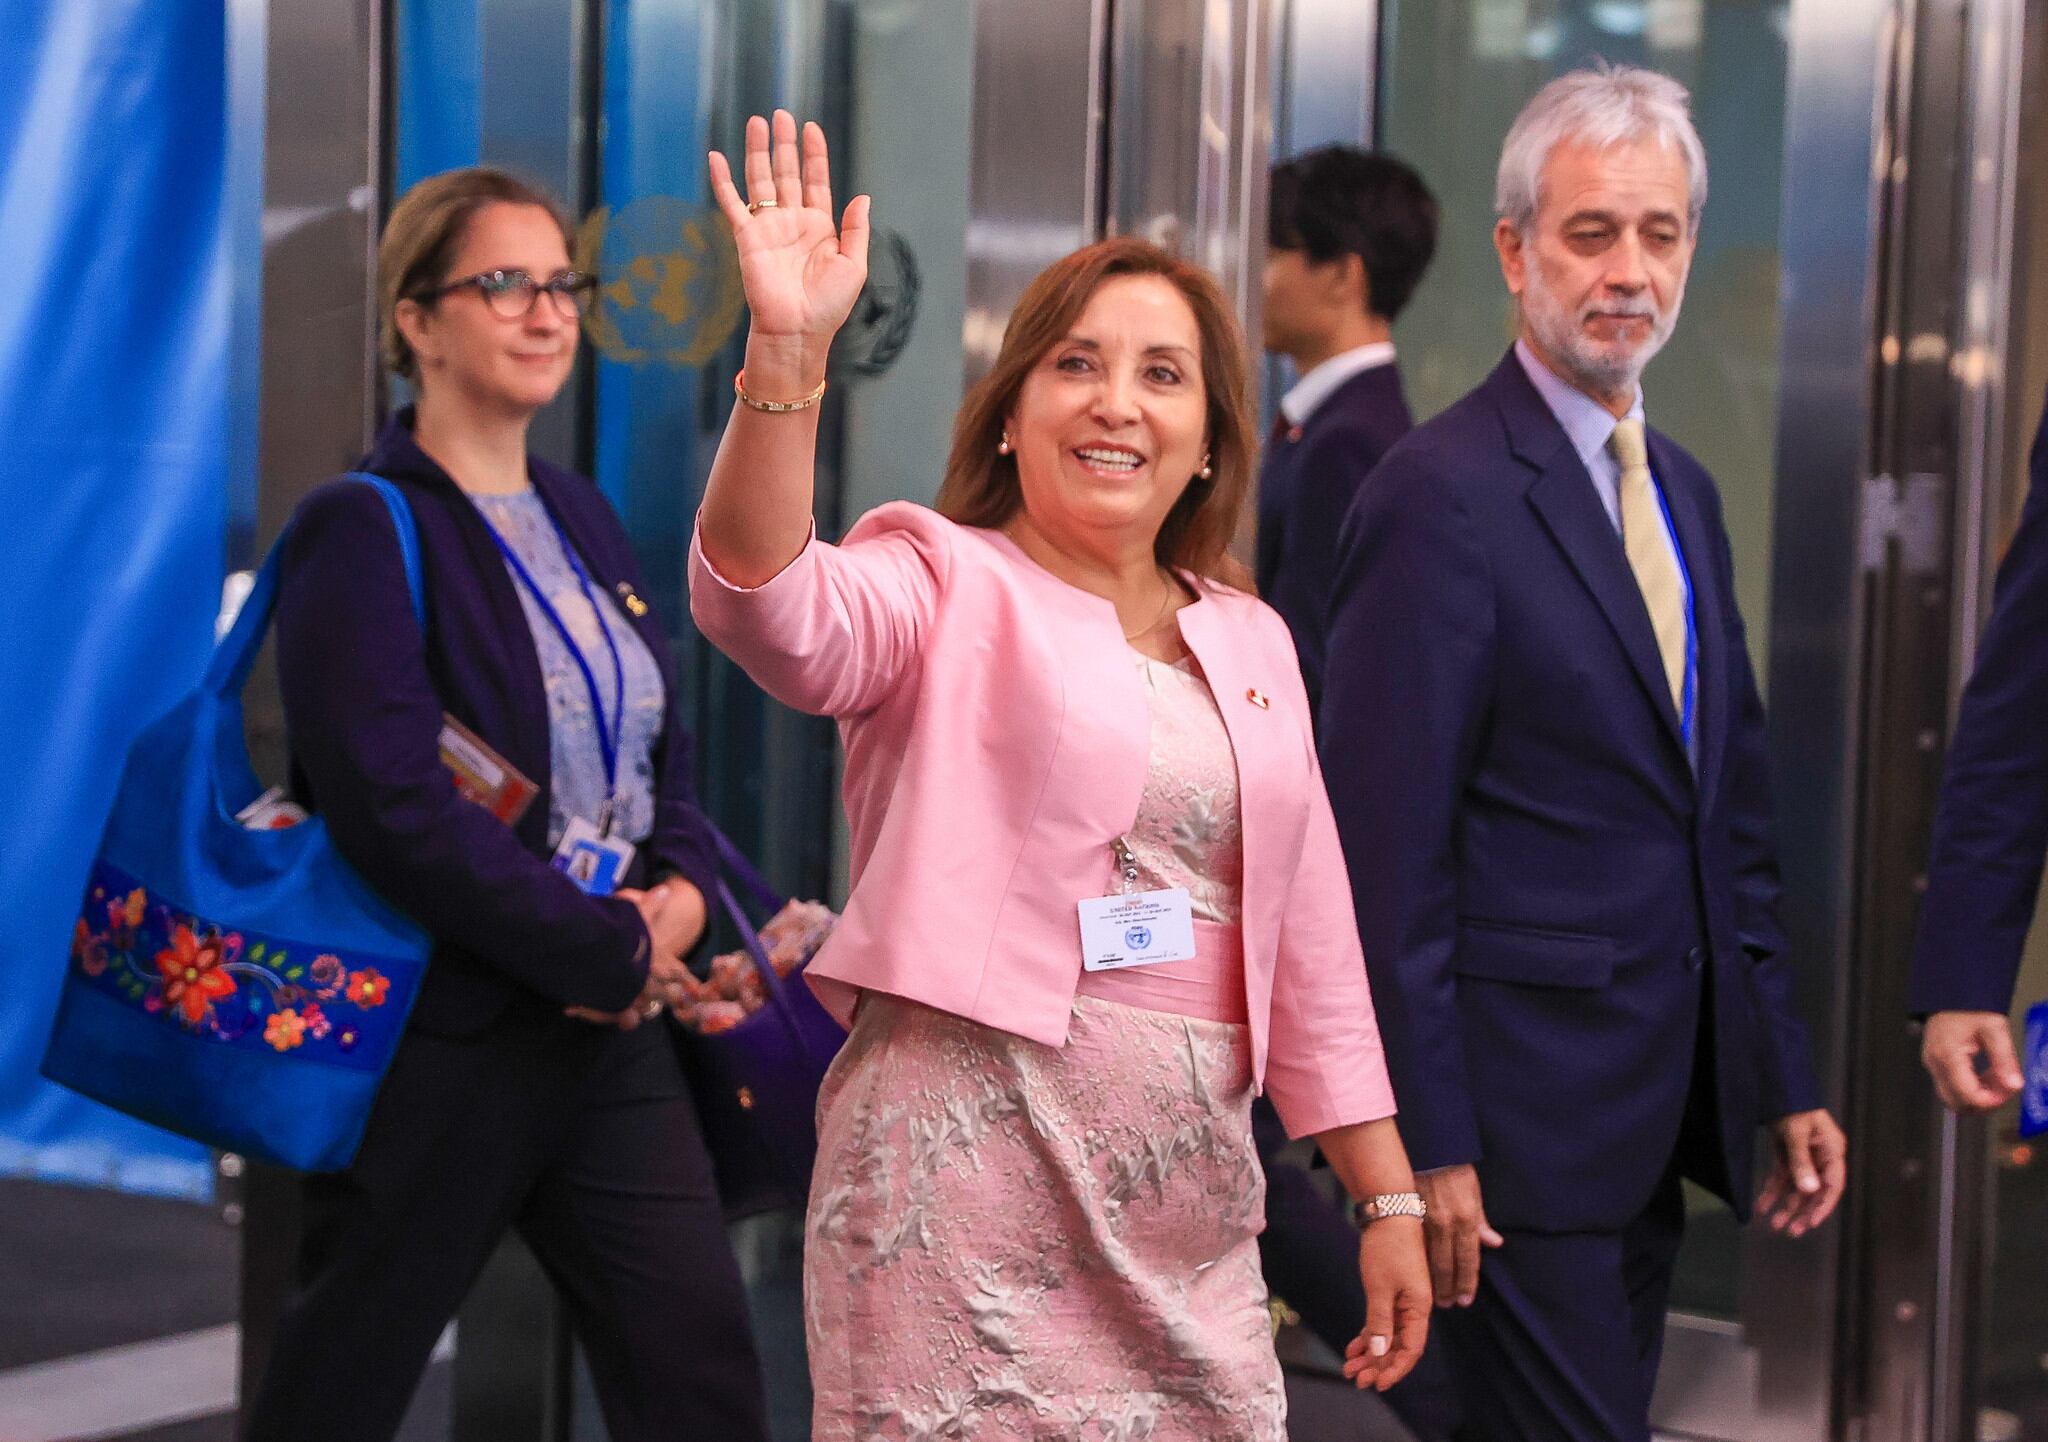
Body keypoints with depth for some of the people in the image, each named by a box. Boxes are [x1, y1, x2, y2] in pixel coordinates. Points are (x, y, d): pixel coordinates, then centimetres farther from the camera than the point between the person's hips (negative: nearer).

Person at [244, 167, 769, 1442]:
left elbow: (666, 748, 18)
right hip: (440, 1044, -7)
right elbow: (396, 809, -22)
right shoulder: (365, 534, -10)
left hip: (611, 1037, 7)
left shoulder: (580, 517, 14)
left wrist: (682, 888, -5)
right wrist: (612, 952, -16)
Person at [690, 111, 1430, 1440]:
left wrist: (1390, 1199, 14)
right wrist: (788, 350, -34)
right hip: (977, 1169, -5)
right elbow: (766, 607, -22)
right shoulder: (944, 585, 1)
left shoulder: (1251, 644, 16)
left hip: (1187, 1193, 5)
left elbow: (1313, 944, 17)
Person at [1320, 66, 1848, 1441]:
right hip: (1523, 1109, -8)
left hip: (1661, 1111, 8)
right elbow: (1386, 847, -16)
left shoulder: (1684, 491, 14)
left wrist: (1784, 1076, 14)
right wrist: (1426, 1146, -18)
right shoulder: (1442, 494, -13)